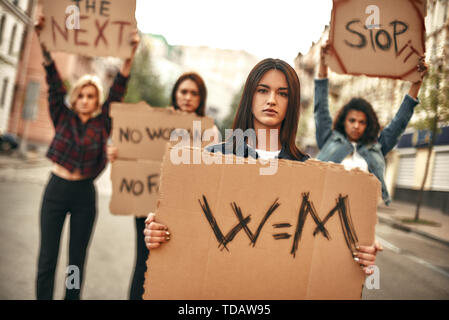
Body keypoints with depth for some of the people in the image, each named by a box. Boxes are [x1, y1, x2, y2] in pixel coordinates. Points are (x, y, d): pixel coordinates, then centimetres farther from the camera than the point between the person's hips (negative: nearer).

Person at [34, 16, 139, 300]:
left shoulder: (102, 123, 0)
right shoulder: (63, 117, 1)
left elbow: (118, 90, -7)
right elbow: (55, 84, -7)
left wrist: (130, 55, -15)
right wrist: (44, 43, -15)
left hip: (85, 194, 0)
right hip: (56, 190, 0)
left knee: (77, 260, 10)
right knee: (47, 258, 3)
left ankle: (73, 297, 22)